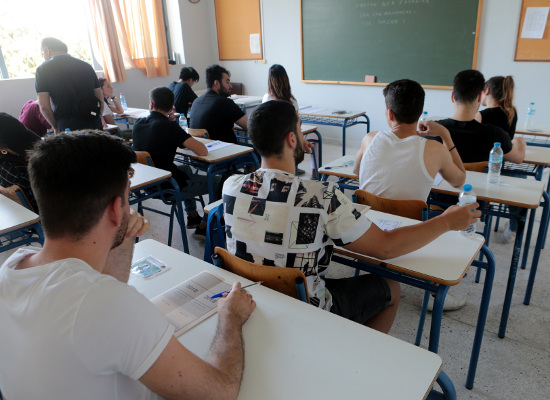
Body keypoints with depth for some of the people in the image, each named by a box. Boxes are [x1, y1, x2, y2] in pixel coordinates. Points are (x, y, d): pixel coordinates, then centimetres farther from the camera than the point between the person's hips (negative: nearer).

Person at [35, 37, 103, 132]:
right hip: (94, 125, 4)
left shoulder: (43, 69, 4)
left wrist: (55, 127, 11)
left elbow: (44, 107, -3)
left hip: (67, 126, -3)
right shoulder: (86, 65, 15)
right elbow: (101, 101, 13)